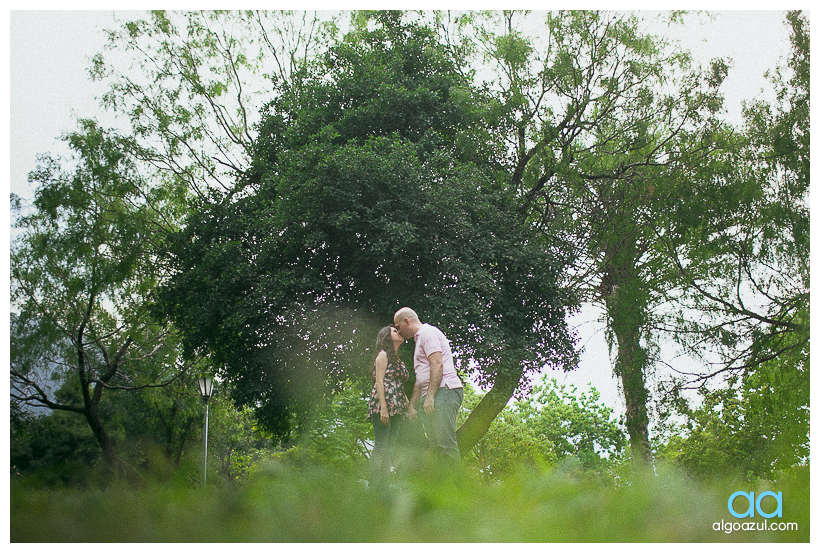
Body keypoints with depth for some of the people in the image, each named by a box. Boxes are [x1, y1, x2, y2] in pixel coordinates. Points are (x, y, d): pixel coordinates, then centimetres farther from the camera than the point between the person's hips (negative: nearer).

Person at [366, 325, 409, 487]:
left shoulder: (397, 360, 25)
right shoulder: (383, 355, -1)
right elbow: (379, 382, -10)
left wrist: (409, 407, 16)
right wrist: (383, 408, -18)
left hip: (396, 409, 9)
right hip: (383, 403, -9)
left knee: (390, 448, 4)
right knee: (381, 446, -12)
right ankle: (374, 485, -13)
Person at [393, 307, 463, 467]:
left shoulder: (427, 333, -1)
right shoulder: (420, 339, 31)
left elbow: (437, 365, -15)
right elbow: (420, 379, 33)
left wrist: (429, 397, -20)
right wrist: (411, 406, 28)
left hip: (444, 391, -10)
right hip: (429, 398, 10)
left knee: (445, 442, -17)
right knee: (435, 445, 2)